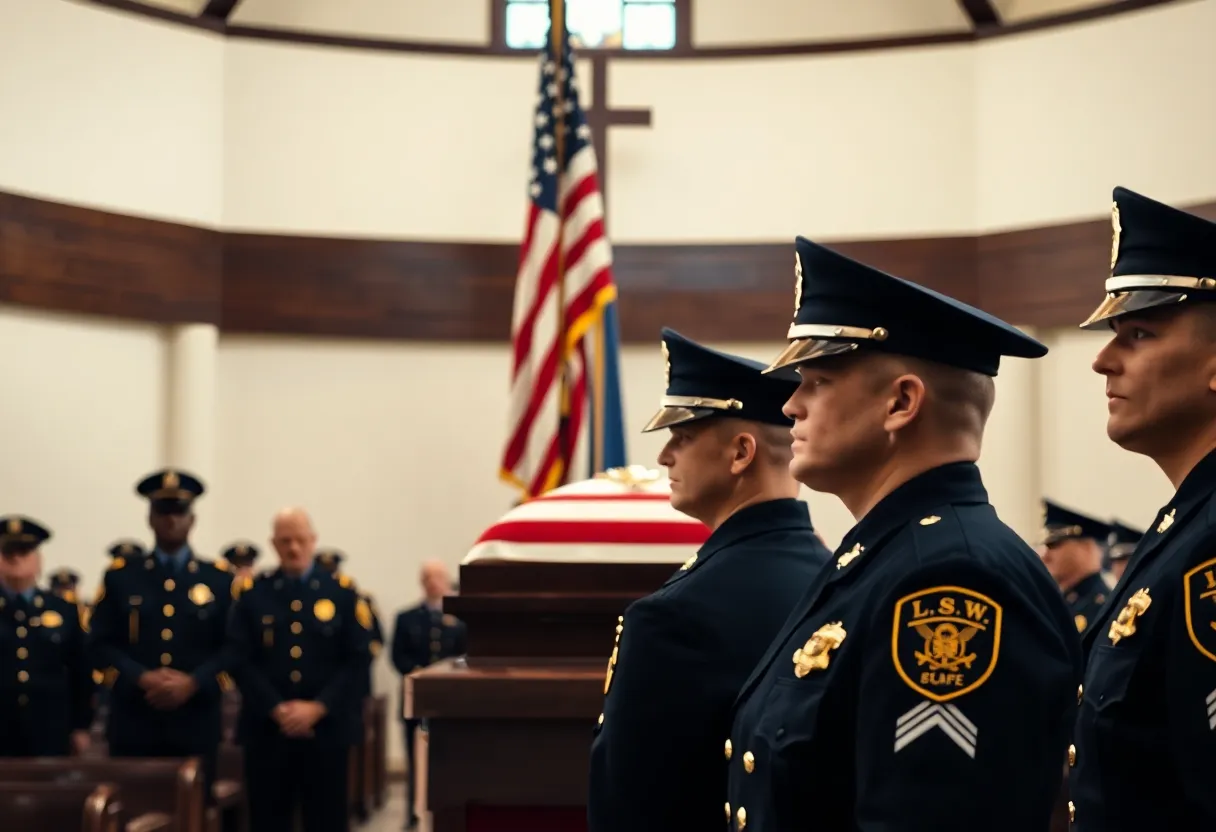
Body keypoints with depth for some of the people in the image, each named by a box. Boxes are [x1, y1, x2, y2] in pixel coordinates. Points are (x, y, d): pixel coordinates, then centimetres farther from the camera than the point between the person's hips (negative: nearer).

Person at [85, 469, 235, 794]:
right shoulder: (120, 576, 10)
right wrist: (141, 678, -13)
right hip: (134, 724, 0)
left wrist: (193, 683, -14)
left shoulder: (219, 580, 9)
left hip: (196, 725, 0)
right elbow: (100, 645, 3)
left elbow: (234, 648, 2)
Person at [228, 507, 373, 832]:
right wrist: (276, 709, -12)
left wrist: (318, 707, -11)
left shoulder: (341, 592, 5)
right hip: (267, 728, 0)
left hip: (327, 728, 0)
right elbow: (241, 660, -1)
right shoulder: (252, 593, 6)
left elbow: (357, 659, -1)